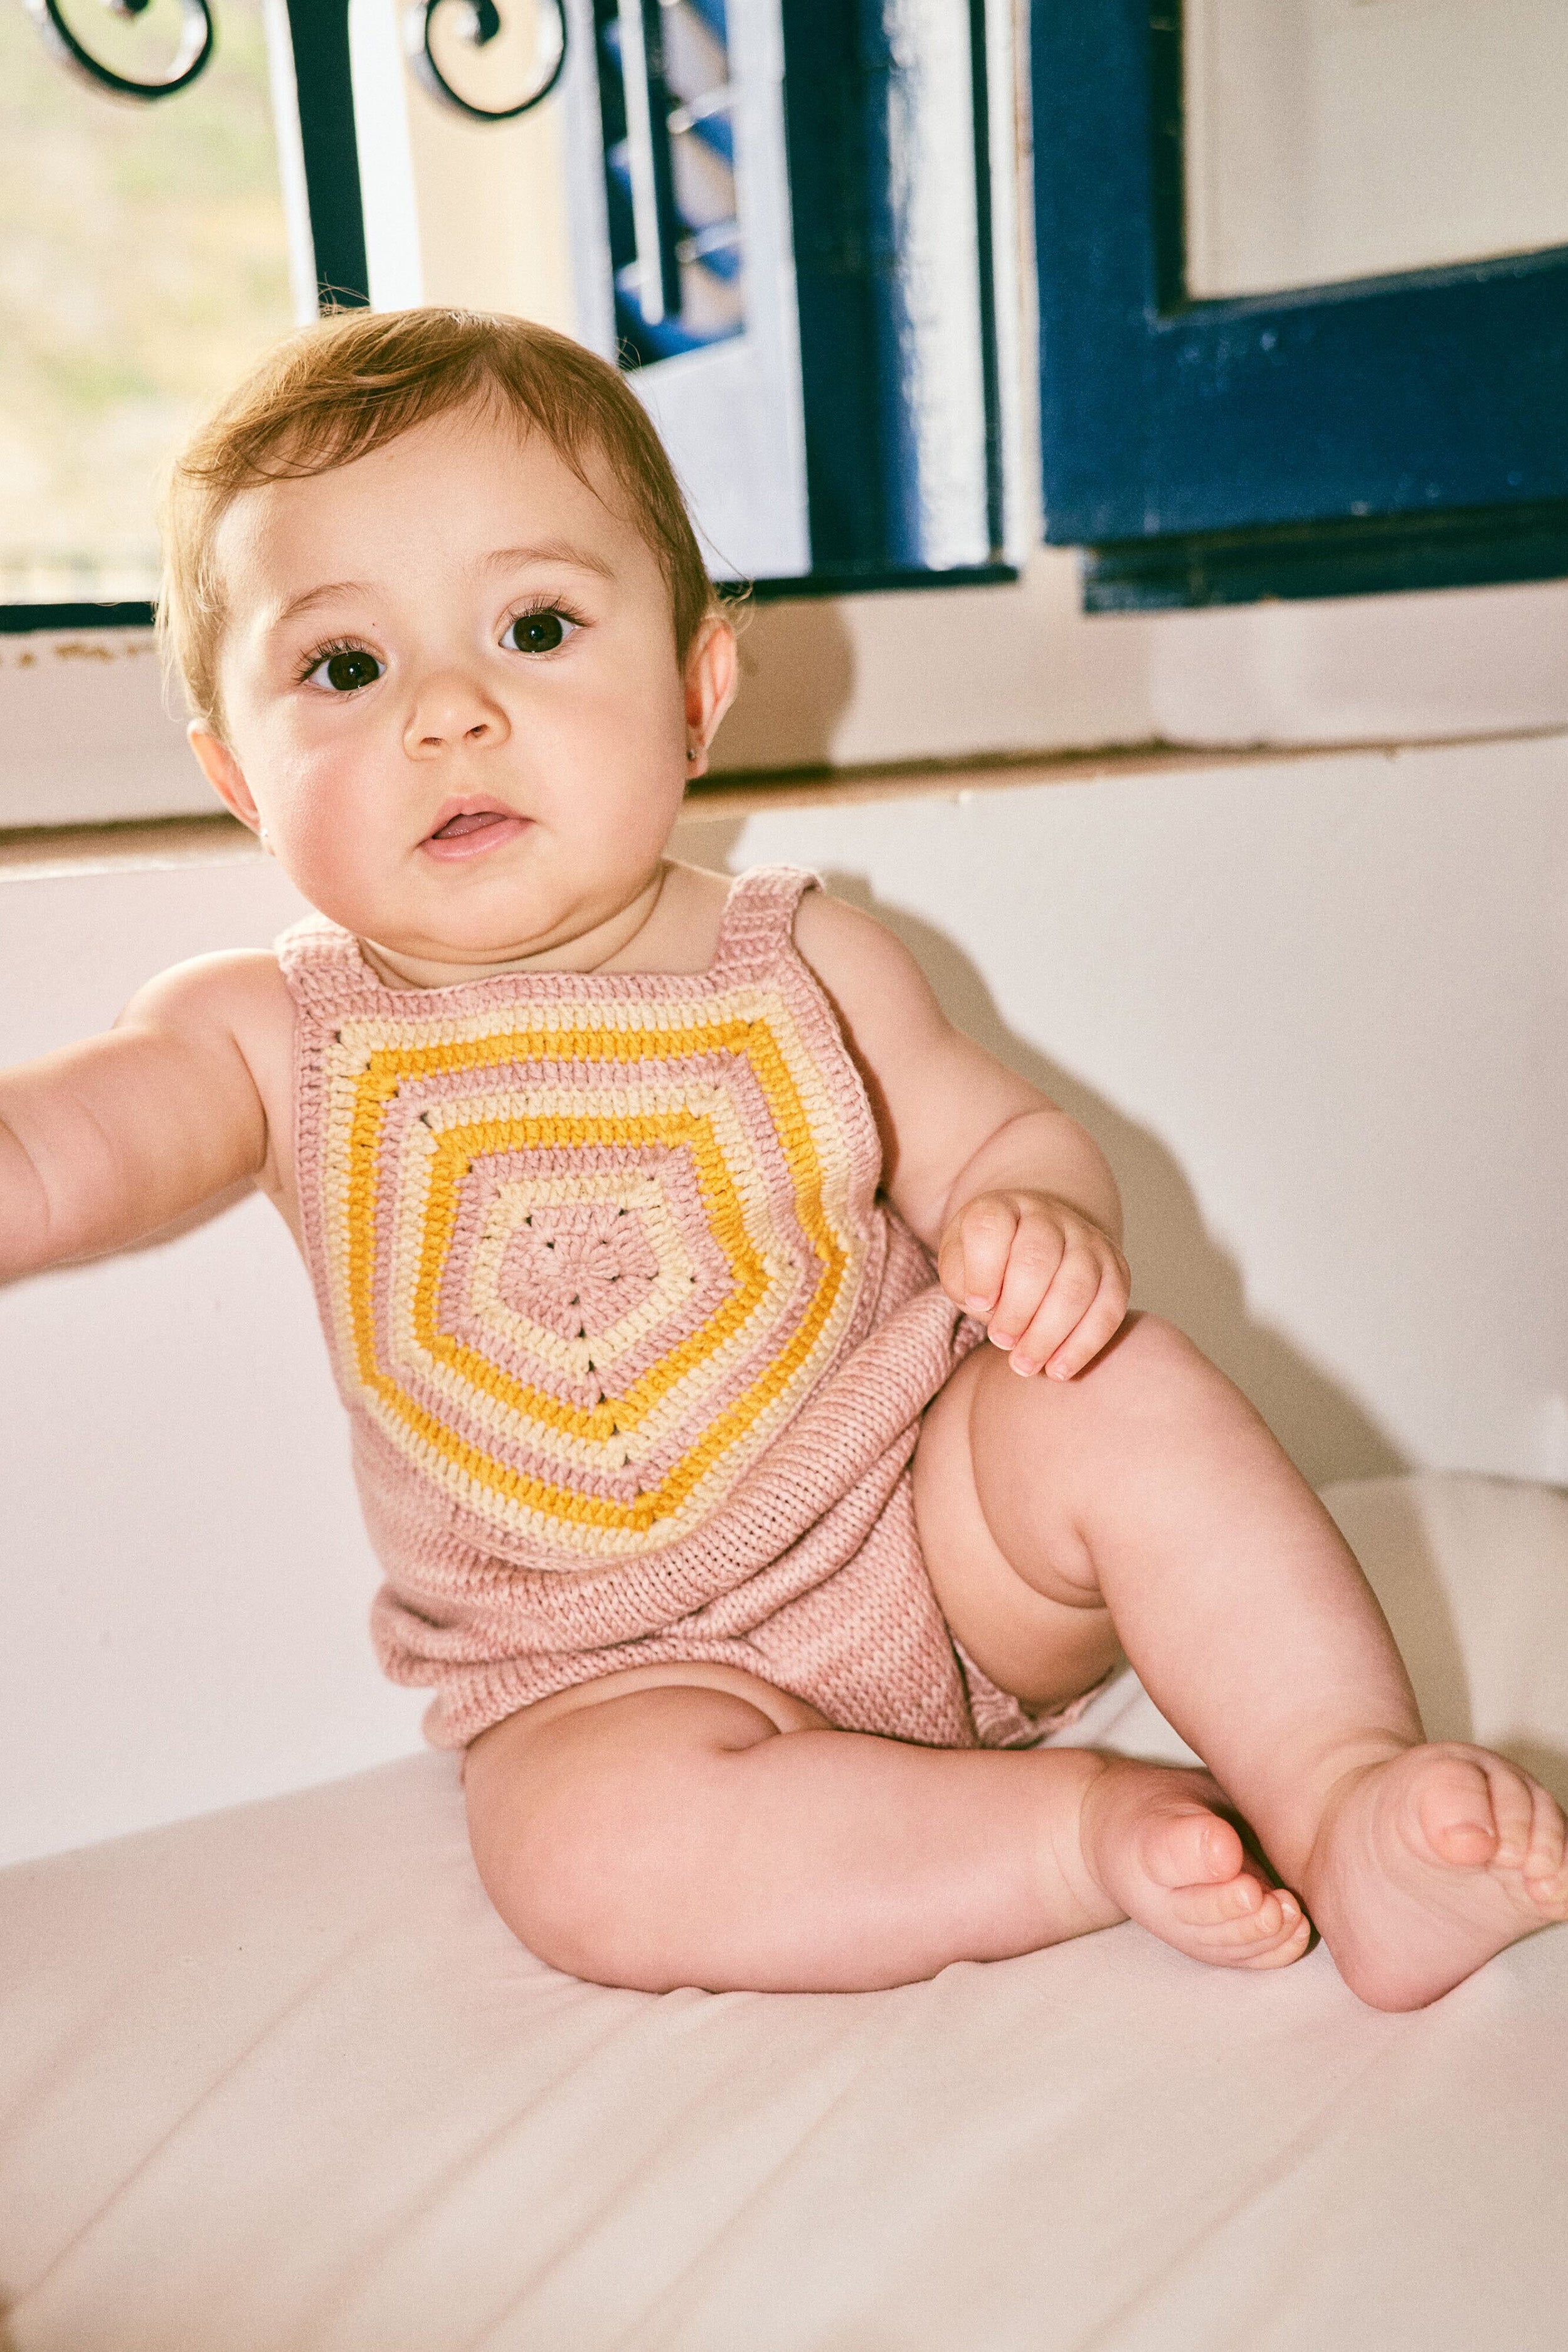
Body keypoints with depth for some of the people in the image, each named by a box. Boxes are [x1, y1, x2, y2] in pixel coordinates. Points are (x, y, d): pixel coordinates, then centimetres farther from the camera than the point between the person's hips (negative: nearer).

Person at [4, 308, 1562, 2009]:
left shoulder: (802, 967, -5)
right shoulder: (270, 1040, -6)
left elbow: (1001, 1131, 5)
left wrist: (1041, 1221, -19)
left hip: (947, 1547, 1)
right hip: (618, 1671, 0)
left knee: (1115, 1389, -25)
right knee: (581, 1842, -29)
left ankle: (1349, 1802, -16)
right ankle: (1092, 1828, -19)